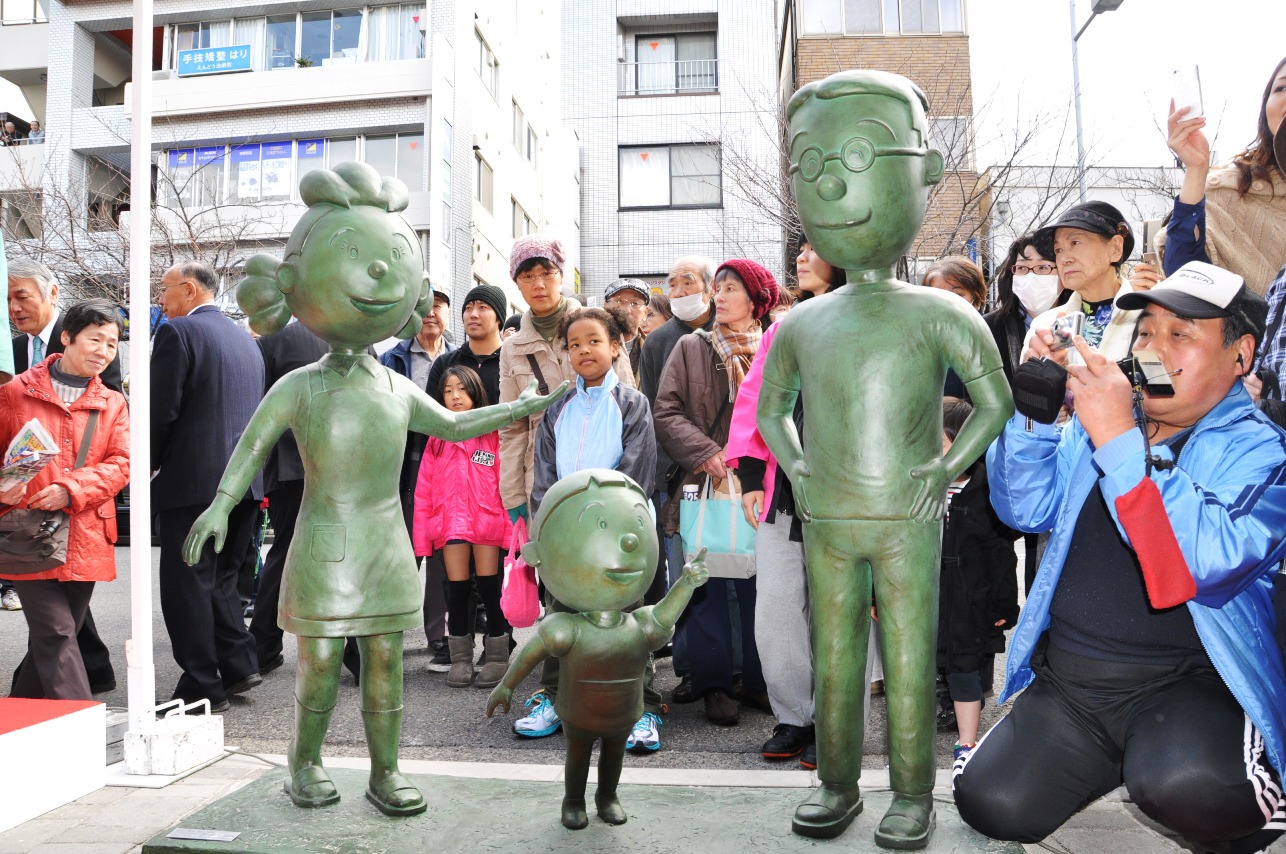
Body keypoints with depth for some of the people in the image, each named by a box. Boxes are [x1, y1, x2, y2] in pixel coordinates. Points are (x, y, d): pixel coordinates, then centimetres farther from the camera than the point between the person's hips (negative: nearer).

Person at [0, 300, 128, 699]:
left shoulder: (113, 404, 11)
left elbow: (121, 464, 0)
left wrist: (71, 489, -15)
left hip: (86, 543, 3)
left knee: (51, 639, 12)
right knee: (56, 635, -9)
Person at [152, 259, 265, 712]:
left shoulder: (177, 332, -7)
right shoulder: (245, 339, 16)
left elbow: (162, 410, -12)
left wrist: (147, 467, 1)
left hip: (193, 479, -7)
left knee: (186, 583, 2)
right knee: (220, 577, 18)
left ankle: (203, 687, 7)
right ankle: (239, 666, 16)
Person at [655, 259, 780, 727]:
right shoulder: (691, 348, 7)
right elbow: (666, 412, 0)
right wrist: (706, 452, -13)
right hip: (704, 486, 0)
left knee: (759, 587, 7)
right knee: (708, 588, 4)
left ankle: (758, 681, 23)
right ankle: (714, 685, 17)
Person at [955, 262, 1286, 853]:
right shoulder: (1097, 419, 10)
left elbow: (1206, 563, -24)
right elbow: (1026, 509, 2)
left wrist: (1119, 440, -28)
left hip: (1188, 686, -4)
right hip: (1066, 681, 5)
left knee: (1183, 786, -34)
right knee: (989, 804, -9)